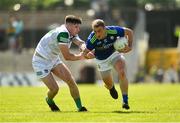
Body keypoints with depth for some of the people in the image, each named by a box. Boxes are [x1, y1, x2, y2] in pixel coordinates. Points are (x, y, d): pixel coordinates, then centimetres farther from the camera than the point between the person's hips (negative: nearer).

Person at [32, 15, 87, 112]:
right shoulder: (63, 33, -32)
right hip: (41, 62, -9)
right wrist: (79, 57, -16)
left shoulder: (72, 33, -2)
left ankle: (80, 107, 0)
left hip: (53, 59, 9)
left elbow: (80, 43, -18)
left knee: (71, 81, -5)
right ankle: (49, 100, 25)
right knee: (54, 89, -10)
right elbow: (66, 56, -32)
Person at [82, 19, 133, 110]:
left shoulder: (113, 31, -30)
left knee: (122, 73, -27)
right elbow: (85, 53, -23)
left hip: (114, 53, 0)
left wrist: (129, 46, -21)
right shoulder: (92, 39, -32)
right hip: (102, 60, 0)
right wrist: (88, 55, -44)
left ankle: (125, 100, -19)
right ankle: (111, 88, 53)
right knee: (109, 84, 12)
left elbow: (129, 32, -12)